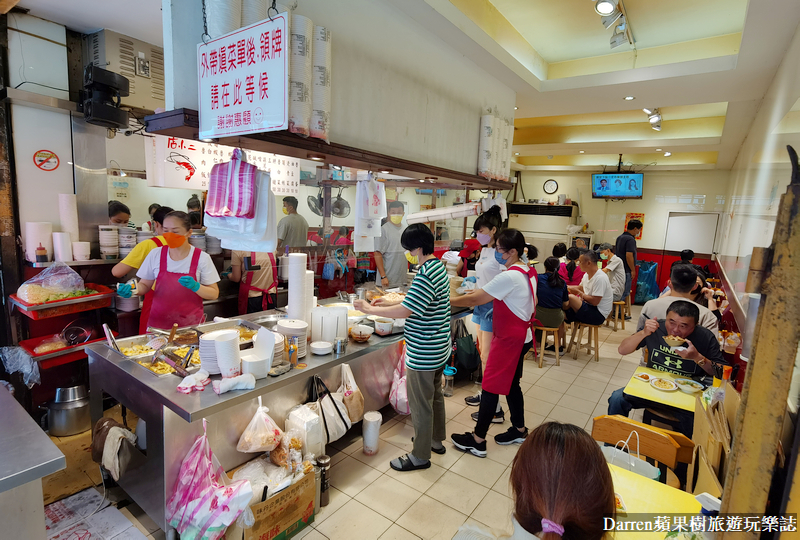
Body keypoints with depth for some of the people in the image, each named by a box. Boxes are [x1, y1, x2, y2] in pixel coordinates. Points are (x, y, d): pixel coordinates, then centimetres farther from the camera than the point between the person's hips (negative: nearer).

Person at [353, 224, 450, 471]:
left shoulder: (426, 275, -26)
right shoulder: (439, 267, 6)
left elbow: (405, 311, -27)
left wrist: (370, 309, -16)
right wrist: (389, 302, 10)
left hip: (423, 354, -10)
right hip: (439, 348, 10)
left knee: (420, 404, 6)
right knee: (435, 394, 24)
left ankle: (420, 456, 24)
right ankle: (436, 439, 43)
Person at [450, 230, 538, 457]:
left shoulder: (508, 277, -24)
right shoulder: (529, 272, 5)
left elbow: (474, 300, -22)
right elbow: (533, 302, 16)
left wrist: (449, 300, -10)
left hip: (509, 340, -10)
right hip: (522, 336, 10)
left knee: (490, 387, 0)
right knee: (510, 384, 21)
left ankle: (478, 440, 11)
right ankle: (519, 430, 36)